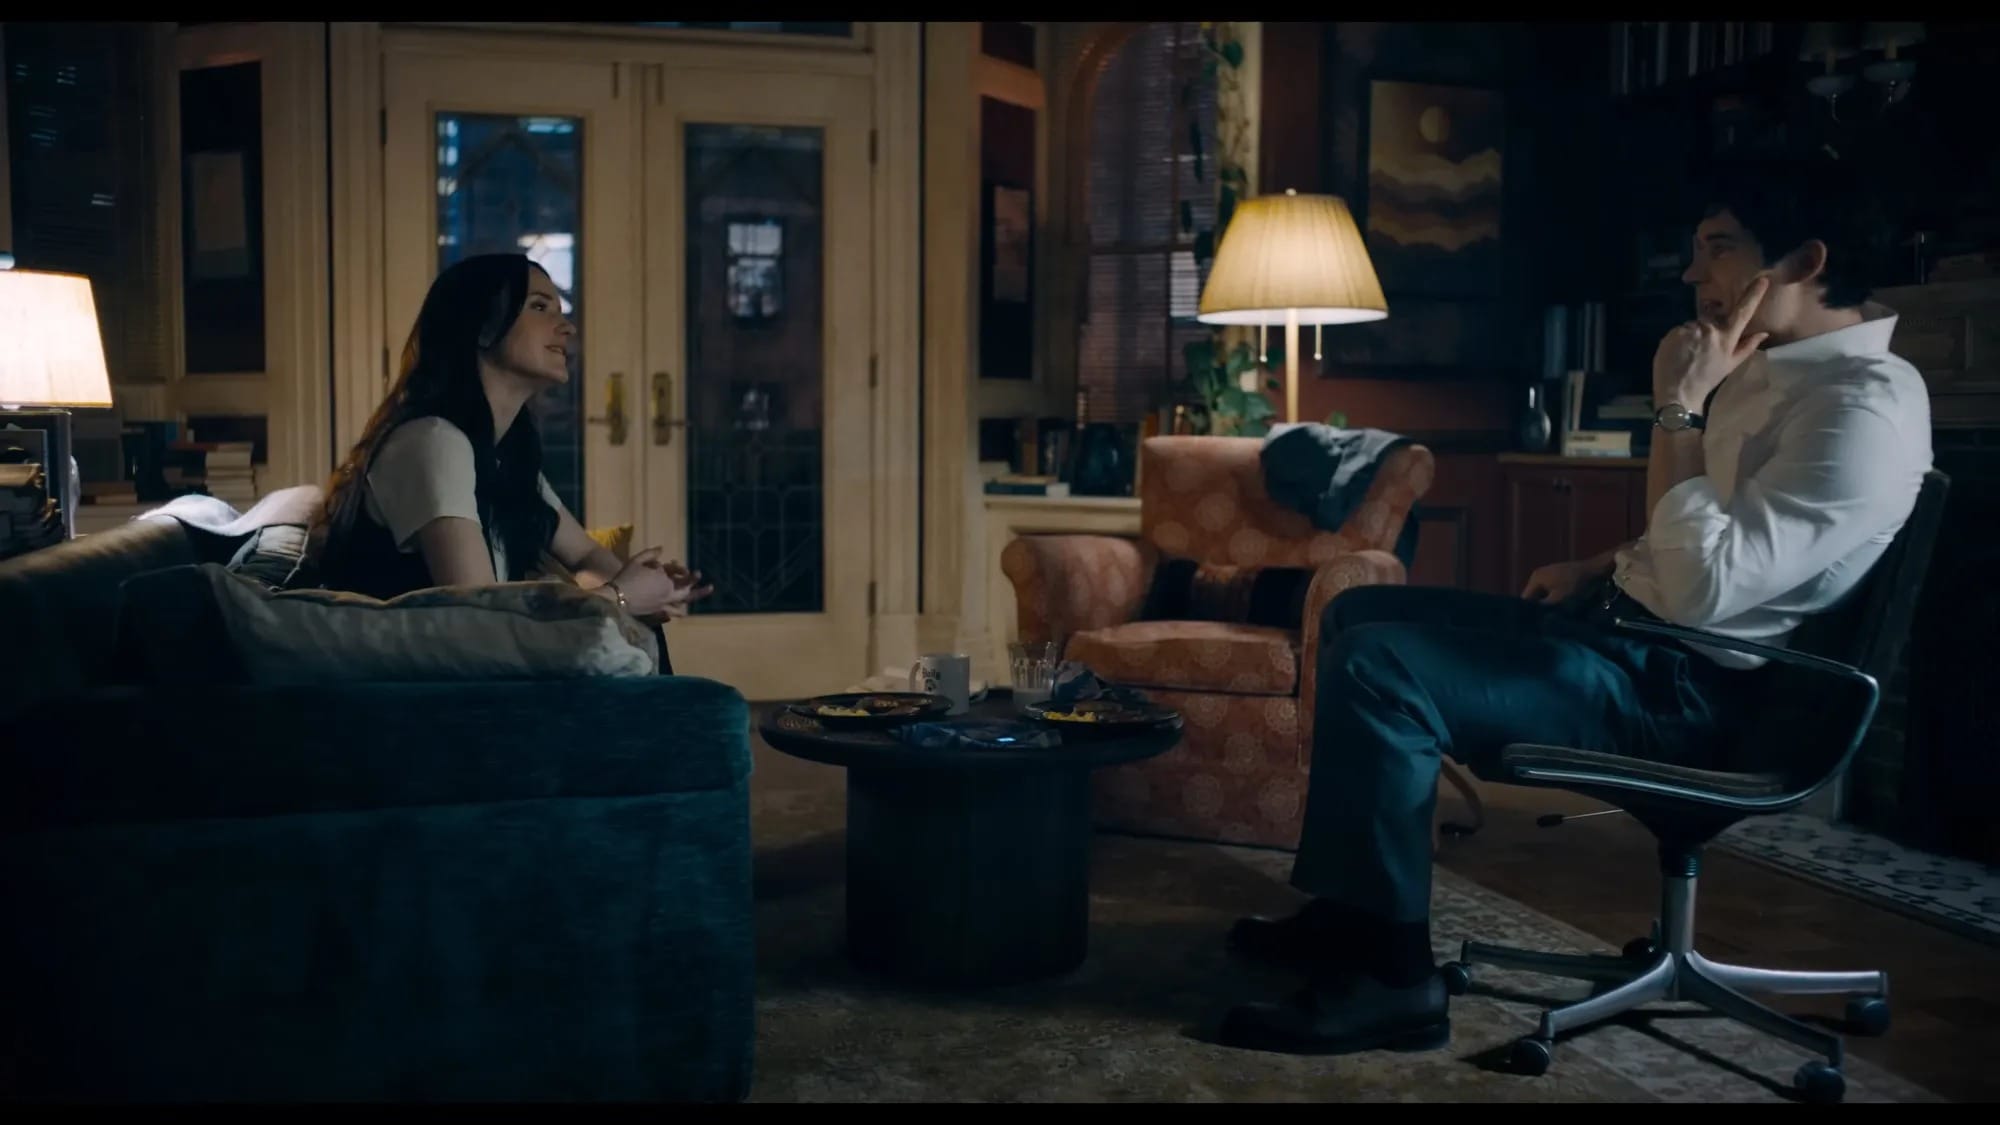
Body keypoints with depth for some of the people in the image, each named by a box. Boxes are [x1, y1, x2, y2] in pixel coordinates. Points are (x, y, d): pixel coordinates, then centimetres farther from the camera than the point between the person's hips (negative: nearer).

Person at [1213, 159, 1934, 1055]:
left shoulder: (1866, 407, -20)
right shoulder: (1779, 367, 11)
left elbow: (1703, 586, -29)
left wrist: (1678, 408, -21)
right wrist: (1599, 569, 11)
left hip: (1680, 683, -11)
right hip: (1622, 624, 11)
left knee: (1378, 667, -25)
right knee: (1358, 612, 13)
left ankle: (1388, 976, -14)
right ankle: (1355, 905, 16)